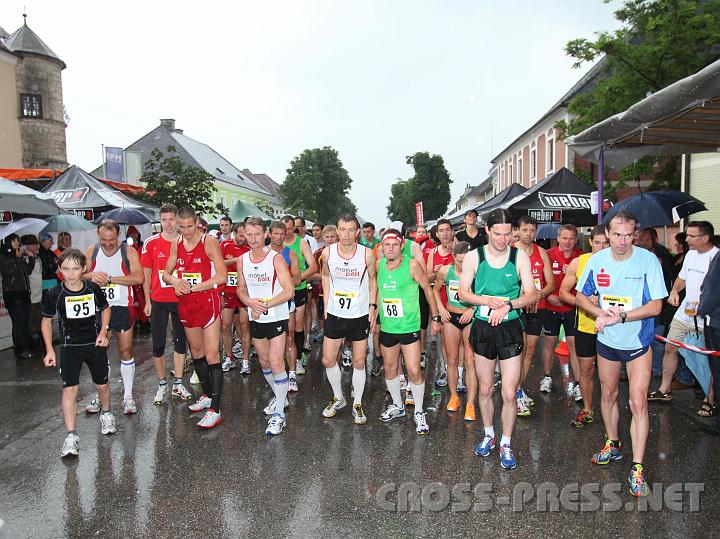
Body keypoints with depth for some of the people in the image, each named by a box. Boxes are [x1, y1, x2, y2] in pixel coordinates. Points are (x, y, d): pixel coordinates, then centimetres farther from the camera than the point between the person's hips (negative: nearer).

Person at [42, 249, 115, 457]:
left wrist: (103, 333, -4)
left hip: (95, 344, 1)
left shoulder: (94, 289, -10)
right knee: (69, 388, -10)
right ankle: (71, 436, -4)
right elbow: (46, 321, 2)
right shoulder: (54, 294, -12)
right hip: (69, 346, -1)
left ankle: (106, 414, 40)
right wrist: (49, 350, -3)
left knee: (102, 384, 11)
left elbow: (105, 309, 8)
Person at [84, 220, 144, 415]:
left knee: (126, 351, 3)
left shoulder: (128, 252, -7)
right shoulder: (91, 251, 3)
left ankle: (128, 396, 14)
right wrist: (91, 276, -18)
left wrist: (111, 278, -22)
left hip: (122, 308, -2)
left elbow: (139, 277, -19)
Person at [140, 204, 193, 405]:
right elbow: (146, 274, 3)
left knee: (180, 341, 8)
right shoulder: (151, 243, -2)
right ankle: (162, 385, 19)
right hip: (158, 300, -1)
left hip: (181, 299, 1)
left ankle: (177, 383, 21)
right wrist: (147, 300, 0)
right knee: (158, 344, 4)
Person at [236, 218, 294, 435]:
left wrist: (265, 305, -23)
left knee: (276, 363, -10)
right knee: (264, 362, 17)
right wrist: (251, 303, -11)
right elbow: (241, 289, 11)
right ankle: (278, 396, 40)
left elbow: (289, 291, -17)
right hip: (255, 319, 6)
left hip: (276, 318, -5)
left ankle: (279, 415, -2)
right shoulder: (242, 260, 2)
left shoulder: (276, 258, -13)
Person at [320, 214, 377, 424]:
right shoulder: (327, 252, -8)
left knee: (359, 362, 6)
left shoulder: (367, 254, -13)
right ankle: (338, 398, 29)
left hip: (360, 315, -2)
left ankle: (357, 404, 23)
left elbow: (372, 280, 3)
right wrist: (326, 305, 5)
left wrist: (372, 307, -2)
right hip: (335, 314, 2)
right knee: (328, 360, 6)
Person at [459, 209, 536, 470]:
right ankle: (488, 435, 36)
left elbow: (531, 294, -5)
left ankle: (506, 444, 19)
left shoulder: (520, 257, -4)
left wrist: (508, 305, -22)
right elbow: (463, 292, -2)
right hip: (482, 328, 1)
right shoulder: (473, 257, -3)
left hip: (509, 328, -1)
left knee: (509, 393, -1)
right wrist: (489, 301, -18)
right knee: (485, 389, 15)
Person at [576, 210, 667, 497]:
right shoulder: (596, 260, -7)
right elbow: (581, 296, 3)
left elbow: (655, 306, -17)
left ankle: (637, 468, 5)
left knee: (638, 403, -6)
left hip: (638, 342, -3)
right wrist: (601, 313, -16)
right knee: (608, 394, 18)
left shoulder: (648, 260, -17)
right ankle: (613, 445, 40)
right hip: (607, 340, 4)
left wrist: (620, 317, -27)